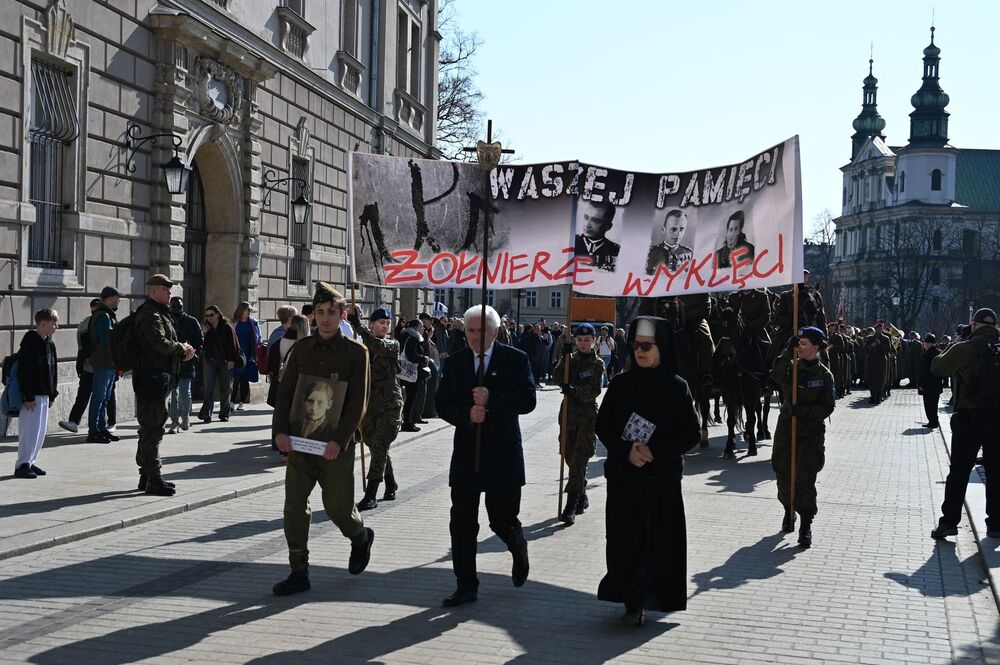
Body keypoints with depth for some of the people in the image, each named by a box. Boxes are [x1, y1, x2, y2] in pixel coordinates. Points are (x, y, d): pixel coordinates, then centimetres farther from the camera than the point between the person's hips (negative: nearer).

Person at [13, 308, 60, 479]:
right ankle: (22, 465, -1)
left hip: (44, 395, 9)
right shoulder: (29, 343, -15)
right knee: (30, 431, -8)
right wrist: (28, 397, -20)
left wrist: (52, 394, 14)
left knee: (40, 432, 11)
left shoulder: (49, 344, 12)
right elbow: (25, 372, -18)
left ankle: (30, 462, 19)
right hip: (32, 396, -9)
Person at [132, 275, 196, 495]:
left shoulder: (160, 314, 21)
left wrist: (182, 353, 7)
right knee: (152, 429, -9)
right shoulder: (150, 315, -13)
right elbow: (160, 343, -25)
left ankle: (147, 476, 24)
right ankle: (153, 480, -7)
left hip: (160, 378, 11)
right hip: (152, 377, -11)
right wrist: (182, 348, -9)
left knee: (151, 428, 16)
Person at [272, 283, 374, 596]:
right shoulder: (302, 348, 7)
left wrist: (339, 441, -17)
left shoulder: (356, 352, -4)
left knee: (337, 506, 3)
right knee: (294, 505, 0)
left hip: (335, 444, -3)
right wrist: (281, 431, -6)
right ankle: (299, 573, 9)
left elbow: (358, 403, -8)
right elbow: (285, 392, 7)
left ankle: (361, 537, 36)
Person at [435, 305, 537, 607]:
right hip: (465, 454, 3)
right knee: (462, 524, 1)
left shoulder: (516, 360, -2)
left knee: (502, 520, 5)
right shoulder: (454, 363, 6)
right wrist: (466, 415, -17)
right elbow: (443, 405, 3)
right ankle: (466, 585, 11)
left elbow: (527, 401, -10)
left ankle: (519, 549, 39)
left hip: (503, 455, -2)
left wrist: (491, 400, -22)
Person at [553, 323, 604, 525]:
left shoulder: (598, 364, 0)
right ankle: (582, 498, 30)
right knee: (571, 457, 11)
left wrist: (575, 390, -28)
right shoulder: (571, 358, 9)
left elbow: (595, 390, -12)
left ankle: (571, 508, -14)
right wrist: (565, 358, -17)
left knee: (579, 461, -11)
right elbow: (559, 379, -5)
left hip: (587, 413, -4)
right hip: (569, 411, 4)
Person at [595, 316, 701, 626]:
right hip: (623, 476, 1)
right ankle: (632, 602, 10)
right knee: (626, 540, -1)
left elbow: (691, 435, -2)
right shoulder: (620, 384, 4)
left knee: (659, 540, -1)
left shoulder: (676, 387, -1)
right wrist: (627, 451, -14)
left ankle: (639, 601, 10)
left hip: (662, 480, -1)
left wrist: (654, 451, -14)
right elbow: (603, 426, 3)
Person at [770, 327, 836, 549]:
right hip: (786, 427, 3)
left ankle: (806, 525, -3)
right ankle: (789, 510, 35)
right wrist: (787, 352, -24)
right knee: (783, 473, 11)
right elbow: (776, 376, -19)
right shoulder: (791, 366, 3)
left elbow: (828, 407, -6)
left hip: (811, 431, -3)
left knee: (805, 478, -9)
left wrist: (804, 411, -20)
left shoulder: (824, 375, -3)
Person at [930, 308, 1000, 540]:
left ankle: (949, 521, 3)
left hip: (969, 416, -3)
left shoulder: (964, 349, -11)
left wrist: (951, 350, 12)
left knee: (959, 471, 4)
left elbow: (937, 367, -2)